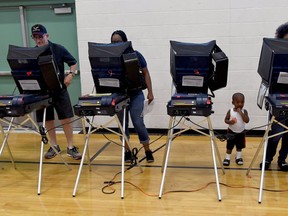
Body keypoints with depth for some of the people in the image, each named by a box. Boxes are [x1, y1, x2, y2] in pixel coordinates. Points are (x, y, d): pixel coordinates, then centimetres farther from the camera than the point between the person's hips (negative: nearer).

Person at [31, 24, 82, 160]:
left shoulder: (58, 49, -3)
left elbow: (73, 63, 5)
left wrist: (70, 75, -12)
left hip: (59, 89, -2)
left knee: (66, 118, -1)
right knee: (48, 119, 11)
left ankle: (71, 147, 10)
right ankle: (54, 146, 27)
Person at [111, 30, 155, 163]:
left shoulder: (136, 55, -4)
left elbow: (145, 73, 1)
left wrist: (150, 92, -4)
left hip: (135, 95, -2)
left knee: (138, 123, -3)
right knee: (122, 124, 9)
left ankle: (148, 151, 15)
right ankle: (127, 151, 24)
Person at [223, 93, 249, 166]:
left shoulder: (244, 111, -10)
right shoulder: (230, 111, -11)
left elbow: (247, 121, -21)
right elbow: (226, 120, -5)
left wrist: (241, 113, -27)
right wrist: (230, 122, -27)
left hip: (241, 132, 1)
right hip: (231, 132, -1)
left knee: (239, 146, 16)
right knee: (229, 146, 6)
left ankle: (238, 157, 33)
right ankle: (227, 158, 19)